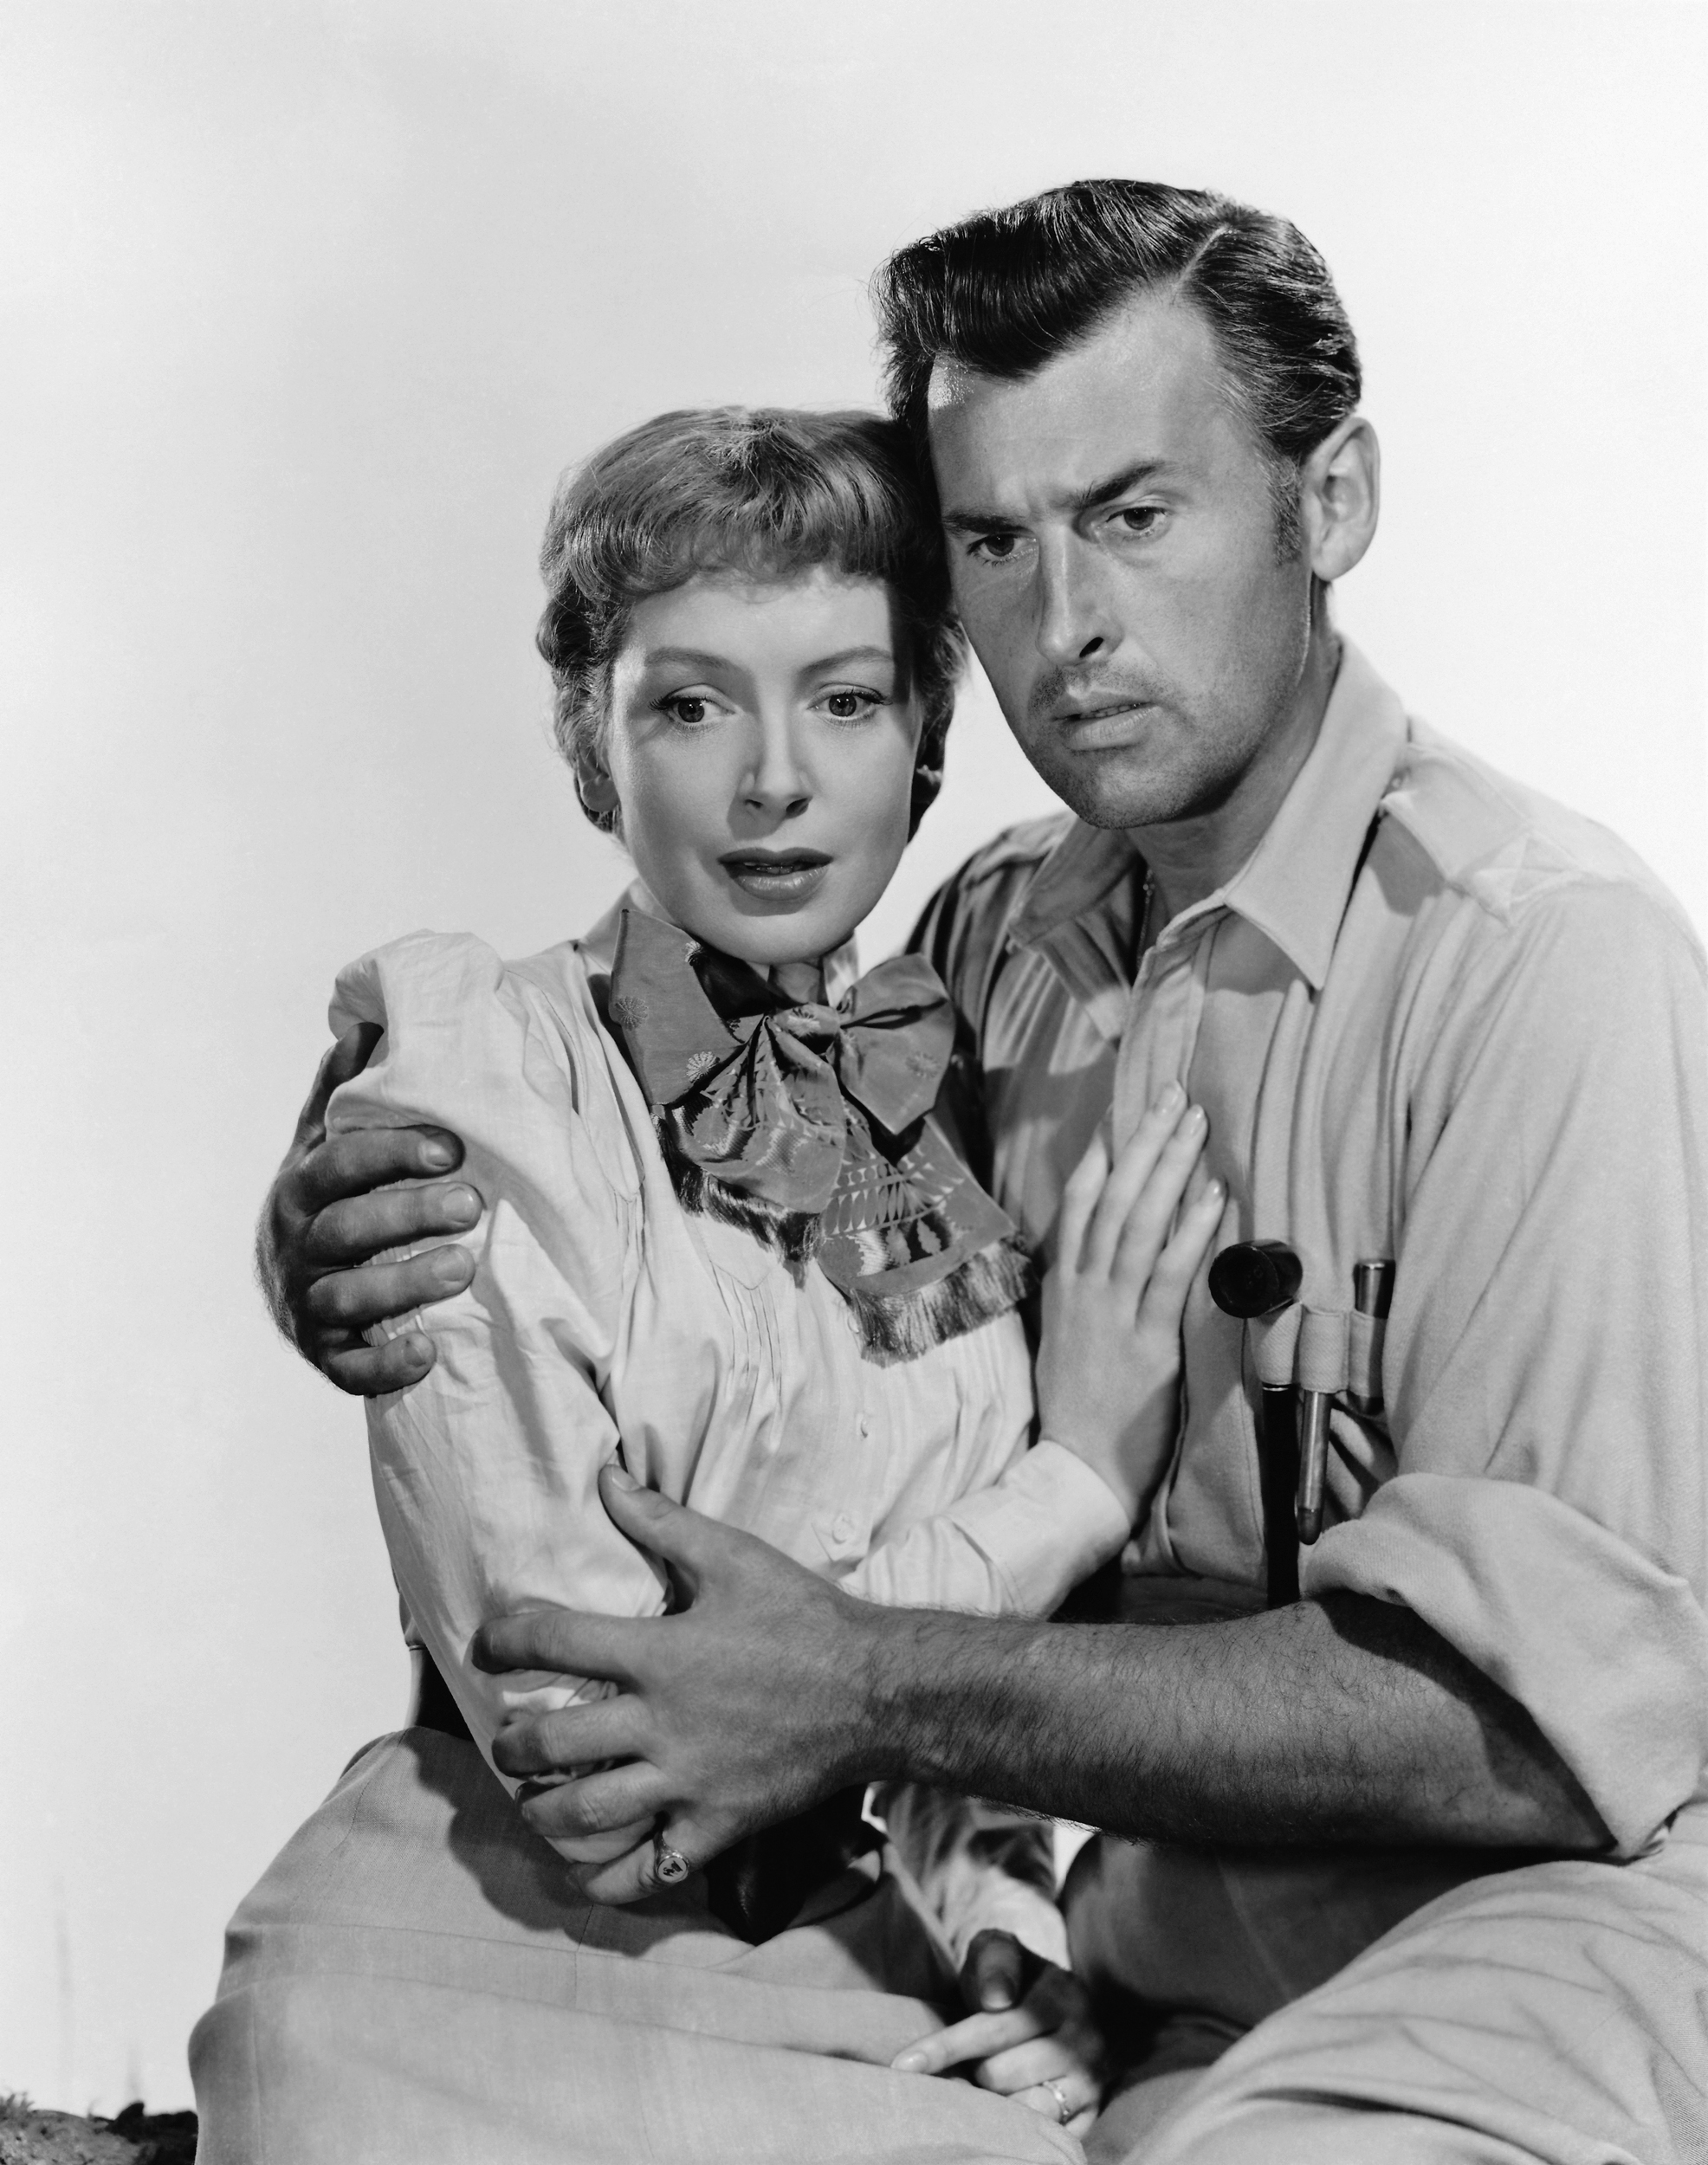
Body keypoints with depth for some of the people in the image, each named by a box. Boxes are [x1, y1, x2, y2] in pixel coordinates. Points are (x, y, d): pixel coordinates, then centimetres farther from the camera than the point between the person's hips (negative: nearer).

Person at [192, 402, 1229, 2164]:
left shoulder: (969, 1094, 4)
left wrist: (1007, 1930, -5)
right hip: (498, 1968, -4)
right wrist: (1068, 1484, -15)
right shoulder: (467, 1110, -12)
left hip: (884, 1975, 4)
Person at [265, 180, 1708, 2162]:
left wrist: (876, 1698, -26)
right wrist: (366, 1278, -10)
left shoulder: (1534, 953, -16)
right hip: (1121, 1967, 5)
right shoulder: (991, 941, 4)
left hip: (1536, 1935, -4)